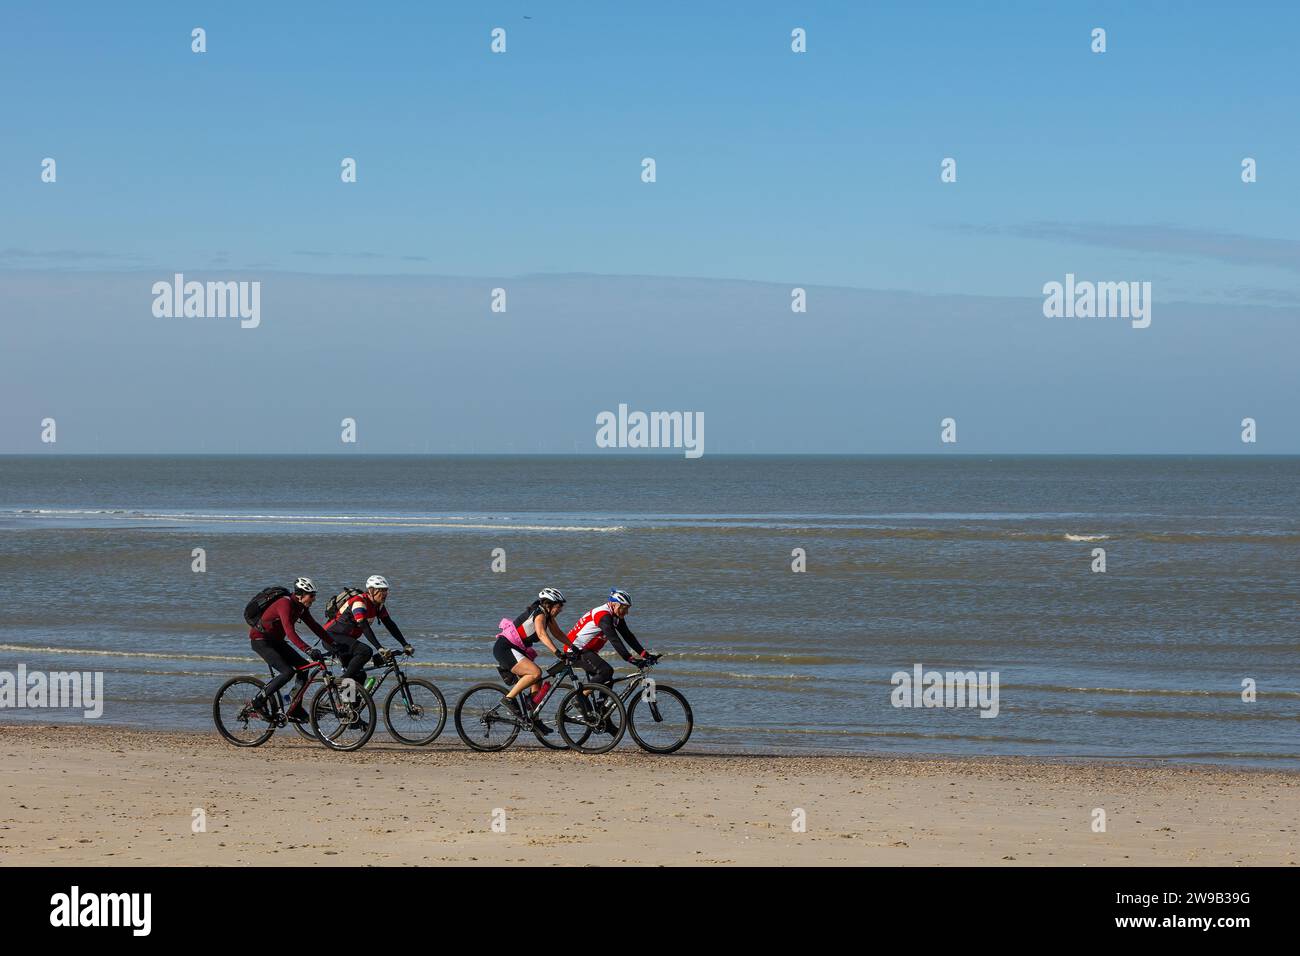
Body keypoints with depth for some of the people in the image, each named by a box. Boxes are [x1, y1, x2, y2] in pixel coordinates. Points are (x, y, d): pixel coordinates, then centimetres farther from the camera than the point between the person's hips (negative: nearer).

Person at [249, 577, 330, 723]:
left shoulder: (301, 607, 1)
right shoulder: (285, 604, -27)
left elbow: (314, 627, 6)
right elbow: (290, 631, -38)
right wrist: (308, 651, -47)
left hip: (275, 640, 9)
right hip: (260, 640, -9)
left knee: (303, 666, -2)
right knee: (287, 671, -22)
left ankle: (295, 711, 4)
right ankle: (259, 702, -7)